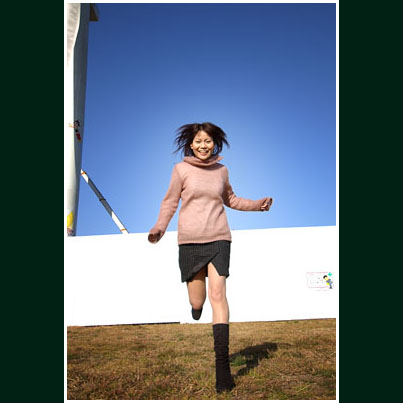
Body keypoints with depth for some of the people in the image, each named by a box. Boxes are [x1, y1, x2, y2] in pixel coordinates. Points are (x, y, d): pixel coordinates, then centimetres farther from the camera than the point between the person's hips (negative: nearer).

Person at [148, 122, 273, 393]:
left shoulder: (221, 170, 10)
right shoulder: (181, 169, 2)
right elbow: (170, 202, 5)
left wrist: (257, 205, 13)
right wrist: (159, 228, -10)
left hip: (218, 238, 1)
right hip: (190, 240, -1)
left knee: (218, 293, -12)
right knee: (197, 302, 3)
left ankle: (222, 363, -5)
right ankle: (197, 310, 44)